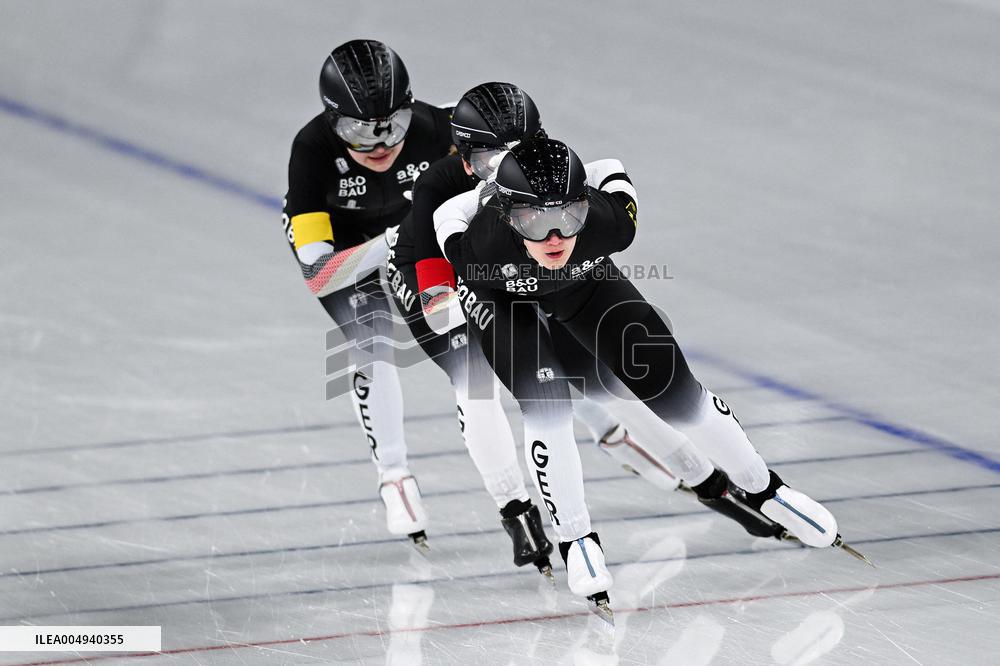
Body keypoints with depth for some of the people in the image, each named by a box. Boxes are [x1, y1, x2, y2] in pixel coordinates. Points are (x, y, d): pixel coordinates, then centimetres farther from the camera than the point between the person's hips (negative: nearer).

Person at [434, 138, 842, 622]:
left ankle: (760, 491, 19)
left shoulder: (608, 224, -38)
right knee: (545, 400, -23)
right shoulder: (482, 246, -42)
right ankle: (573, 539, -2)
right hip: (499, 292, -2)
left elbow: (608, 173, -16)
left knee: (672, 388, -3)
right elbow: (448, 211, -19)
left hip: (582, 282, 2)